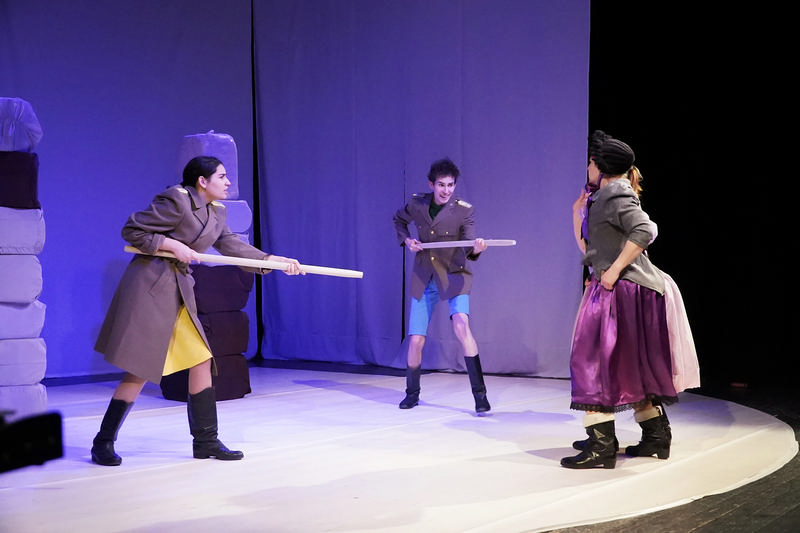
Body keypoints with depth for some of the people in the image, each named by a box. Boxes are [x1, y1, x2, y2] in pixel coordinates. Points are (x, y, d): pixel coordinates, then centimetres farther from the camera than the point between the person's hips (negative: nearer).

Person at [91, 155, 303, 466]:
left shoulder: (216, 212, 13)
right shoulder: (177, 200, -13)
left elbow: (232, 245, 14)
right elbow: (131, 231, -12)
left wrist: (273, 260, 6)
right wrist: (173, 245, -18)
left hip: (179, 290, 9)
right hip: (149, 286, -9)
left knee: (202, 360, 7)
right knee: (140, 370, -7)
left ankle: (205, 441, 16)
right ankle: (103, 443, 5)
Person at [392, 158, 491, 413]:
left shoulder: (464, 210, -12)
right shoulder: (417, 203, -3)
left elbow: (468, 249, -20)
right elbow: (398, 219, 19)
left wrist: (476, 248, -43)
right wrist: (406, 240, 1)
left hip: (453, 275, -3)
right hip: (423, 278, 3)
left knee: (461, 325, -27)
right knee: (415, 340, 1)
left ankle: (480, 395, -23)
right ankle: (412, 393, 26)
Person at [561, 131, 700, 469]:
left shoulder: (615, 193, -10)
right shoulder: (601, 198, 20)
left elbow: (644, 231, -26)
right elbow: (587, 249, 23)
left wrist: (614, 270, -23)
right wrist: (577, 213, 19)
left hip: (623, 290, -10)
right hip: (614, 291, 10)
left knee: (594, 360, -10)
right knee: (633, 365, 16)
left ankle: (602, 445, -11)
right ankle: (656, 436, 25)